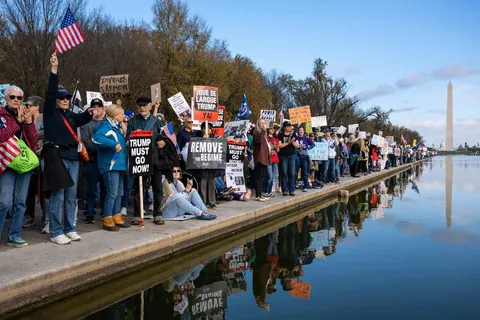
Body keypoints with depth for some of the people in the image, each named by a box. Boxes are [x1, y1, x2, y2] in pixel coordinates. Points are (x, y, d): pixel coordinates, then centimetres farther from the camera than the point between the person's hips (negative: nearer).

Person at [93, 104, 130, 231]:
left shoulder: (117, 127, 18)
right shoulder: (106, 126, -11)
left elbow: (123, 142, 23)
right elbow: (97, 138, -29)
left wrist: (124, 132, 9)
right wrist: (114, 144, -30)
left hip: (119, 164, 10)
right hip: (110, 165, -10)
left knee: (119, 193, 14)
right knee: (112, 193, -7)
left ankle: (116, 218, 24)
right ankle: (107, 220, 2)